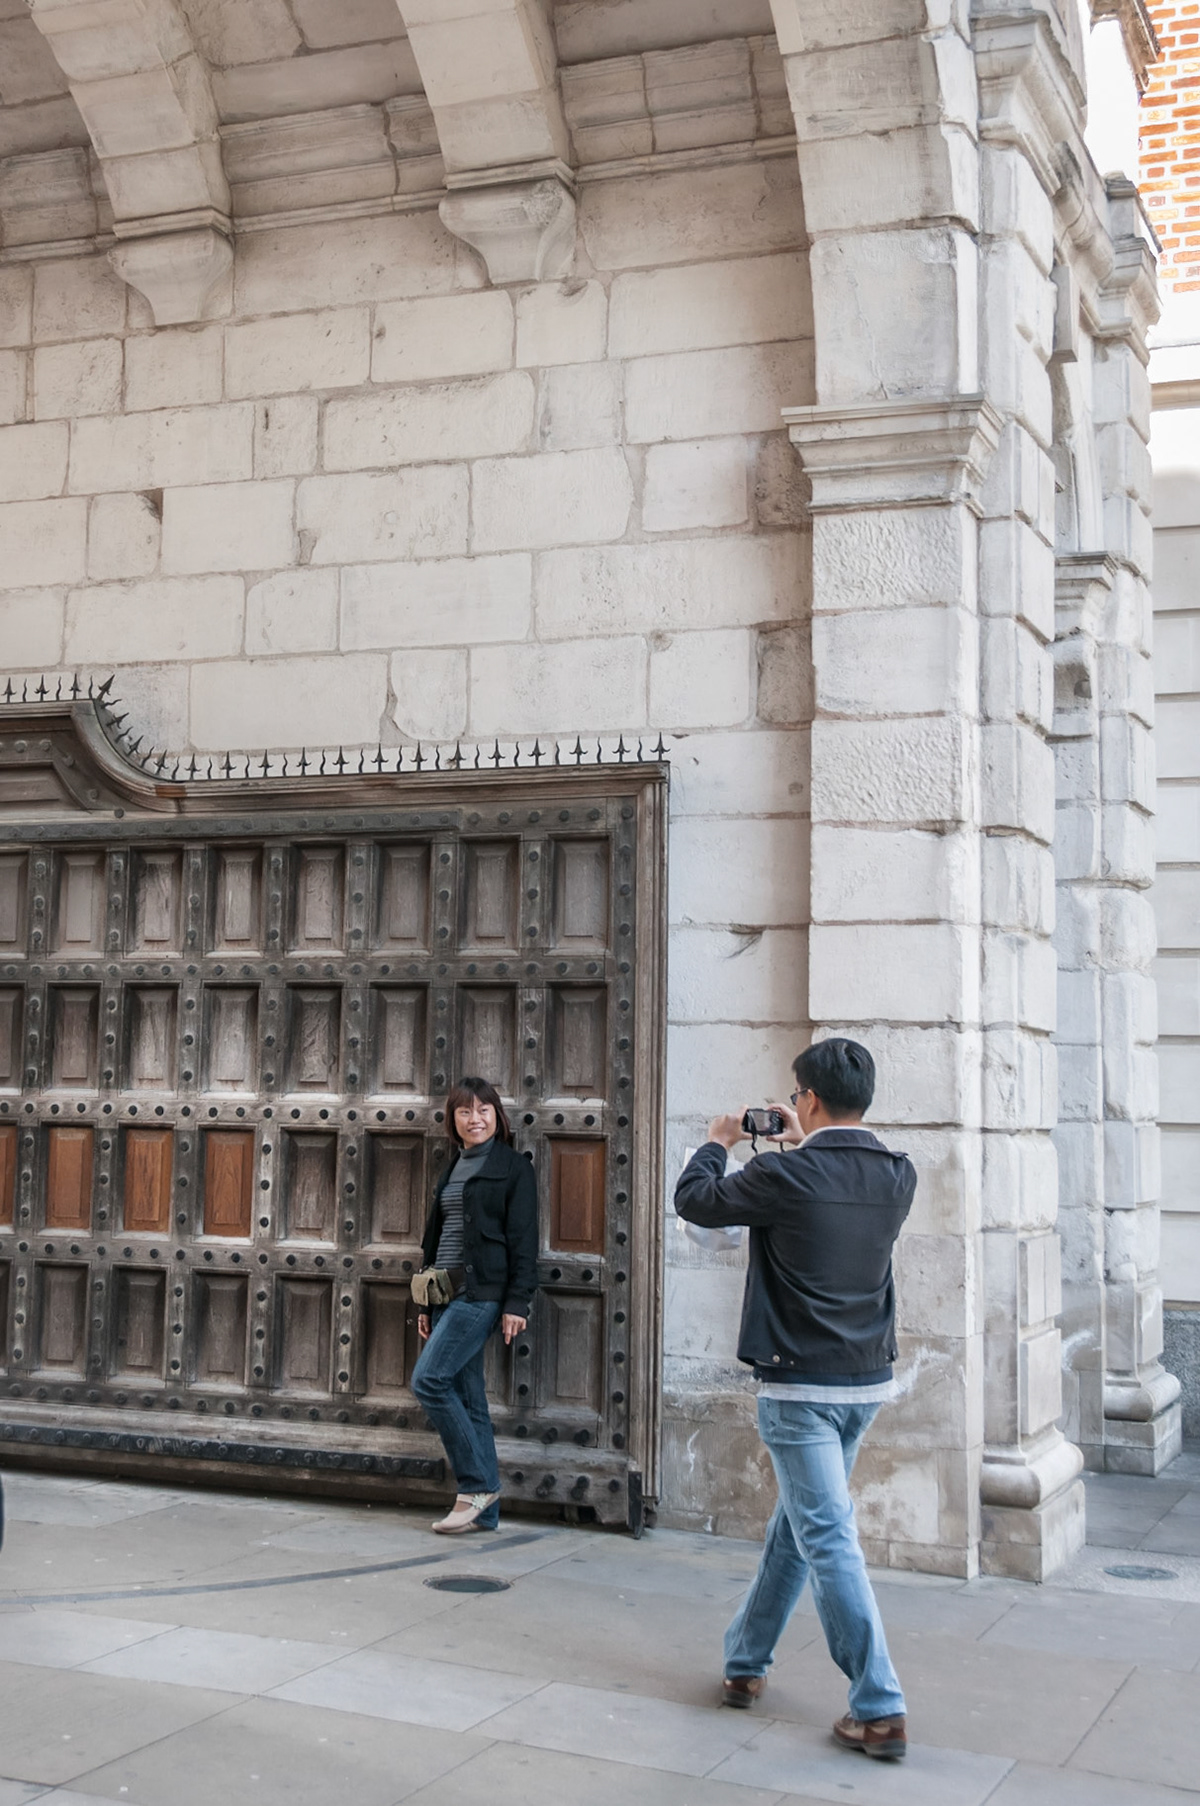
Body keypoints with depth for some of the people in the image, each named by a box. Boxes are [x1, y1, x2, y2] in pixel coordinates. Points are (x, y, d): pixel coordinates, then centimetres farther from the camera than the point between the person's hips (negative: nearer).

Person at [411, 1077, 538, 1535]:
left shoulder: (513, 1168, -3)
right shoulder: (453, 1169, 18)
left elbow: (523, 1240, -8)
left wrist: (517, 1302, -15)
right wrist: (426, 1304, 19)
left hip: (481, 1291, -8)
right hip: (448, 1292, 8)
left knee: (429, 1380, -17)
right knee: (465, 1398, 6)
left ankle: (478, 1484, -7)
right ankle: (483, 1510, 10)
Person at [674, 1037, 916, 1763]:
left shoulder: (785, 1176, -18)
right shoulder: (898, 1176, -2)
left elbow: (694, 1200, -2)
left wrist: (718, 1144, 17)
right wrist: (805, 1147, 29)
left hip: (800, 1385, -6)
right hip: (869, 1381, 7)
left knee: (829, 1539, -4)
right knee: (797, 1520, 20)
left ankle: (880, 1710, -5)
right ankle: (746, 1660, 33)